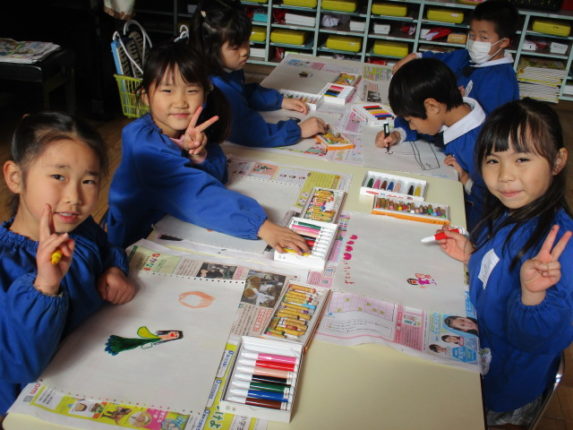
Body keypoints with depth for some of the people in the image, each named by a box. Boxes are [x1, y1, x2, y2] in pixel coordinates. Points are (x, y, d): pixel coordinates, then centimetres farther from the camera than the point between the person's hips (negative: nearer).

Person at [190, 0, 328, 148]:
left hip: (237, 145, 9)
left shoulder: (230, 70, 0)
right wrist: (299, 130, -27)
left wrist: (281, 101, 10)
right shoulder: (219, 89, -29)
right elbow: (251, 132, -34)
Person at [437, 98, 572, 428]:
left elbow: (533, 338, -31)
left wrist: (532, 294, -47)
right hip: (480, 354, 7)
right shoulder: (509, 213, -8)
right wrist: (472, 256, -6)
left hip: (499, 388, -7)